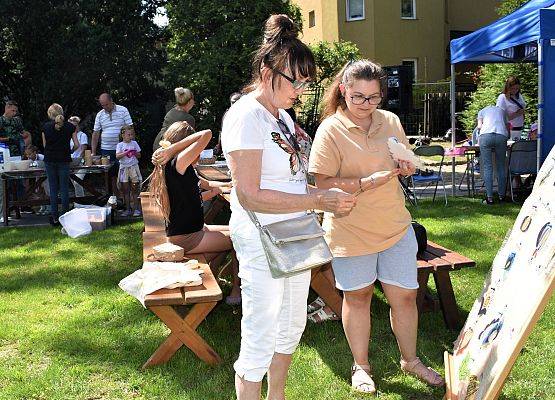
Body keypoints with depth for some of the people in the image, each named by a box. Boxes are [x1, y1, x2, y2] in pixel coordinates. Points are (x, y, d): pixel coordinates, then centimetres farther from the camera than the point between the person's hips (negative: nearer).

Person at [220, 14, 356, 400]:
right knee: (260, 341, 0)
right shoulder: (246, 117, -18)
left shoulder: (282, 115, 11)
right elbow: (249, 196, -25)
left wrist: (329, 196, 2)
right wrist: (318, 200, -24)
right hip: (262, 241, -10)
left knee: (292, 325, 22)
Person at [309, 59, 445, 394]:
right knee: (357, 297, 12)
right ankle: (361, 366, 32)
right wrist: (366, 183, -25)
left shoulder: (391, 121, 5)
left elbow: (406, 164, 18)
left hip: (395, 226, 4)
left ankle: (410, 359, 34)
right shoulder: (330, 130, -11)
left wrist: (407, 167, -6)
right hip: (351, 230, -4)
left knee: (405, 295, 10)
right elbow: (323, 184, -15)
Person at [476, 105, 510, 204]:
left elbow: (479, 126, 13)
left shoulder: (482, 111, 29)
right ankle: (501, 195, 14)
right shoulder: (502, 110, 34)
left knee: (487, 167, -1)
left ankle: (489, 197, -5)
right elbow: (507, 126, 25)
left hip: (485, 135, -1)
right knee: (501, 167, 11)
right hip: (501, 136, 1)